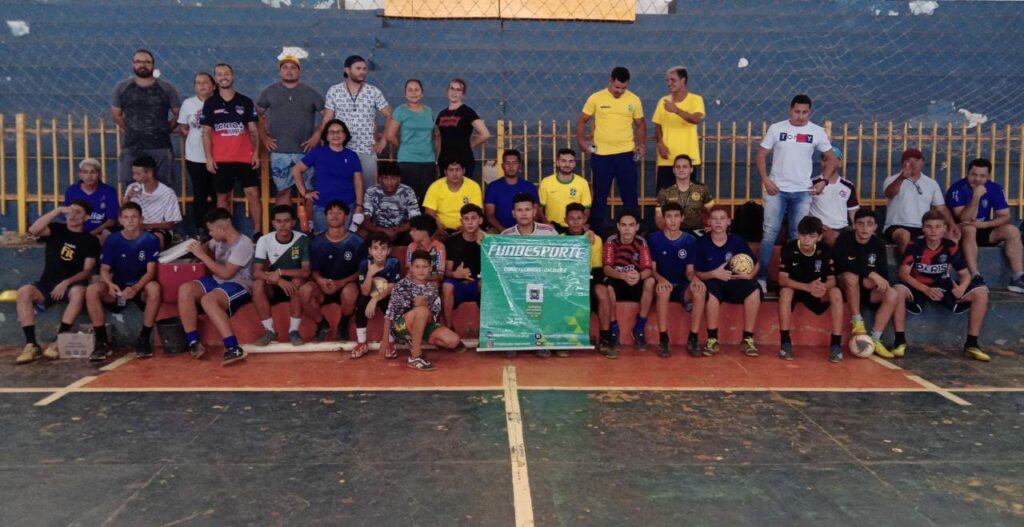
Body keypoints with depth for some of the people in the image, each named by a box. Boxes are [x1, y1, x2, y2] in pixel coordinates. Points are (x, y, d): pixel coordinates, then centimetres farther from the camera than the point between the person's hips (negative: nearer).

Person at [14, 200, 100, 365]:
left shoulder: (91, 240, 3)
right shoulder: (56, 230, 9)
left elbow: (87, 271, -5)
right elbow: (33, 230, -13)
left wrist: (66, 282, -21)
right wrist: (58, 210, -14)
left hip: (72, 285, -2)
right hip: (47, 284, 2)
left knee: (79, 291, -37)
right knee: (24, 291, -28)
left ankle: (58, 341, -30)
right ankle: (31, 344, -28)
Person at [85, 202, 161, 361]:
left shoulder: (151, 239, -7)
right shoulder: (112, 240, -1)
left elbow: (151, 271, -13)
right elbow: (104, 269, -4)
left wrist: (135, 288, -32)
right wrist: (110, 284, -28)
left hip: (141, 287, -2)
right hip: (117, 287, 2)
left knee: (154, 287, -36)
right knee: (92, 290, -27)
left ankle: (144, 339, -23)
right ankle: (102, 341, -18)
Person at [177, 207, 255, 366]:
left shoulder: (243, 244, -16)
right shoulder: (219, 240, 9)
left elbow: (226, 273, -21)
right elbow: (207, 246, 35)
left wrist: (202, 256, -16)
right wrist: (198, 248, 11)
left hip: (238, 285, -8)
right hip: (217, 280, 9)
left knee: (208, 300, -36)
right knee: (185, 289, -15)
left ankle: (233, 348, -40)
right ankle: (193, 343, -15)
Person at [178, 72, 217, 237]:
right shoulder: (188, 103, 3)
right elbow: (183, 129, 8)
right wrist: (197, 138, -3)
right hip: (195, 157, 1)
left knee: (217, 194, 5)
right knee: (200, 194, 7)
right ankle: (201, 229, 14)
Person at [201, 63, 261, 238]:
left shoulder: (245, 102, 6)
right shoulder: (210, 103, 5)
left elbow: (253, 130, 7)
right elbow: (206, 133, 3)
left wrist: (256, 153, -3)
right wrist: (209, 158, -5)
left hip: (245, 158, 0)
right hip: (220, 160, 0)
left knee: (253, 194, -6)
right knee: (223, 197, 7)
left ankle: (257, 233, -2)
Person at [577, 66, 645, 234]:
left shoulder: (634, 100, 2)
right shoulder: (596, 98, -3)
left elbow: (640, 124, 11)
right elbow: (581, 121, 4)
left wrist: (641, 144, -3)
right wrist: (582, 141, -8)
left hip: (626, 154, 1)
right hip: (601, 155, -1)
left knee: (629, 194, 8)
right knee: (600, 195, 8)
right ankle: (597, 231, 19)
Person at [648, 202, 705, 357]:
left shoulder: (690, 240, 5)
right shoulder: (654, 239, -2)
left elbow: (689, 270, 5)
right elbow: (651, 269, -4)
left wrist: (695, 278, -20)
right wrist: (660, 279, -27)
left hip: (682, 286, 2)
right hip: (662, 284, -2)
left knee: (700, 291, -32)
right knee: (663, 291, -39)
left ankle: (692, 339, -24)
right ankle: (663, 339, -30)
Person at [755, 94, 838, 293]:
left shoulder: (817, 132, 3)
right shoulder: (776, 128, -1)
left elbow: (831, 158, 10)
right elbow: (761, 155, 1)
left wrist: (823, 181, -1)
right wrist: (765, 180, -9)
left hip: (803, 191, 2)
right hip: (777, 189, -1)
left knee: (798, 236, 7)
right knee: (770, 234, -3)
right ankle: (761, 277, 2)